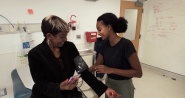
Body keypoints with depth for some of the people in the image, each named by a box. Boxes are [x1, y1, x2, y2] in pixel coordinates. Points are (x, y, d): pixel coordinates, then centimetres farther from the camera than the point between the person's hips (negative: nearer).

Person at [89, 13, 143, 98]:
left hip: (123, 86, -5)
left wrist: (111, 70, -28)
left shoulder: (126, 44, -24)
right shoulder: (104, 45, -6)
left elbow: (138, 73, -22)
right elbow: (97, 65, 5)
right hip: (108, 83, 5)